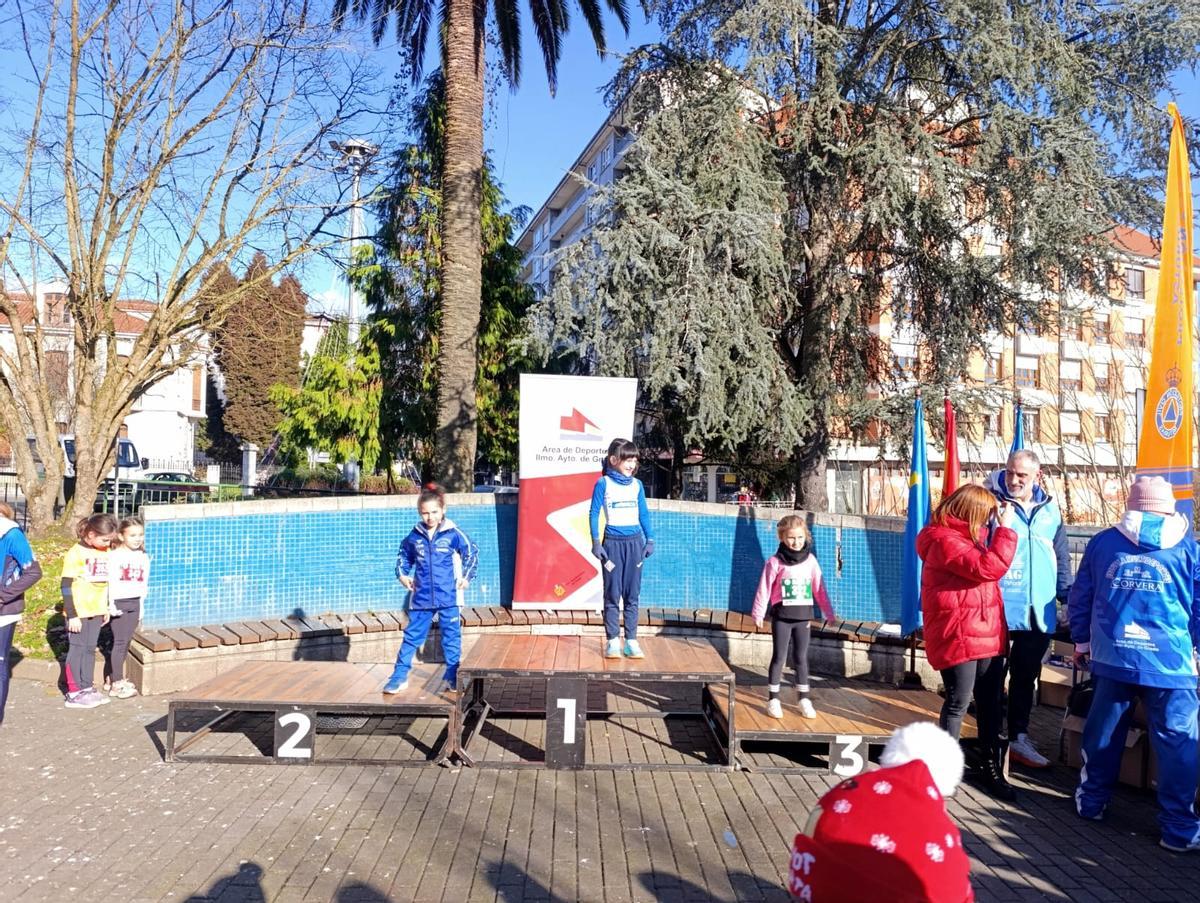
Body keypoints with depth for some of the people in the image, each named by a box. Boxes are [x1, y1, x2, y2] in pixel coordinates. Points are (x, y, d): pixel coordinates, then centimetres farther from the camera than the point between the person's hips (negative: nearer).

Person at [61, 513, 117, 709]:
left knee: (90, 649, 12)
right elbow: (66, 586, -14)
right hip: (78, 612, -6)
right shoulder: (75, 553, -15)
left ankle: (86, 688, 22)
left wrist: (106, 608, 16)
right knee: (77, 649, 2)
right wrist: (72, 615, -15)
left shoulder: (105, 552, 5)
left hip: (96, 611, 6)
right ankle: (74, 693, 11)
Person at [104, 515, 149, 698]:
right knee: (120, 642, -6)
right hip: (119, 603, -6)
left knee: (126, 642, 9)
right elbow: (111, 582, -12)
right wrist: (111, 604, -16)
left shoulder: (143, 557, 9)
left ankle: (111, 677, 19)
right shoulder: (115, 556, -8)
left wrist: (141, 607, 13)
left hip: (134, 603, 6)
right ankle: (116, 684, -2)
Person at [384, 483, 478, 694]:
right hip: (421, 597, 2)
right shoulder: (414, 536, 3)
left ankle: (452, 677, 16)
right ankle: (399, 676, 14)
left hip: (449, 597, -2)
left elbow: (472, 552, 5)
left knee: (452, 637, 5)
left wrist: (466, 577, 0)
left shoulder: (453, 534, -5)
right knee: (412, 636, 7)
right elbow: (404, 556, 21)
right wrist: (402, 574, 8)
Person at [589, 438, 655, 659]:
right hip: (613, 542, -3)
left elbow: (644, 514, 13)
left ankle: (631, 640, 11)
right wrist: (596, 542, -8)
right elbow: (594, 514, -3)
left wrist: (650, 539, 7)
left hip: (635, 542, 3)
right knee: (612, 594, 2)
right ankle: (612, 641, 8)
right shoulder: (603, 483, -4)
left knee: (632, 595, 6)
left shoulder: (637, 485, 7)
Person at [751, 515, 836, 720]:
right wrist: (759, 613, -9)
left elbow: (819, 588, 8)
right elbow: (764, 588, -7)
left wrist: (829, 613, 11)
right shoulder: (775, 562, -8)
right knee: (779, 657, 5)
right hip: (781, 616, -3)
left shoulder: (810, 560, 2)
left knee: (801, 658, 10)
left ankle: (804, 699, 20)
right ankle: (773, 699, 14)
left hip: (803, 616, 3)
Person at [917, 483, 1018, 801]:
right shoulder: (944, 539, -17)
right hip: (957, 637, -10)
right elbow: (988, 568, -23)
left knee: (992, 703, 13)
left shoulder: (965, 535, 15)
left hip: (987, 635, 10)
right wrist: (1005, 529, -18)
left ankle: (991, 767, 25)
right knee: (958, 703, -1)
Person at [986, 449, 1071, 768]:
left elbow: (1061, 560, 16)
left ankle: (1018, 737, 28)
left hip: (1038, 613, 4)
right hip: (998, 609, -4)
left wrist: (1070, 598, 14)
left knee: (1026, 676, 15)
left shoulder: (1050, 511, 9)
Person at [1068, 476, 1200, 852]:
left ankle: (1091, 802, 28)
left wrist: (1082, 641, 20)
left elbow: (1079, 599, 8)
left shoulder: (1102, 543, 3)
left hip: (1111, 660, 2)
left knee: (1103, 734, 16)